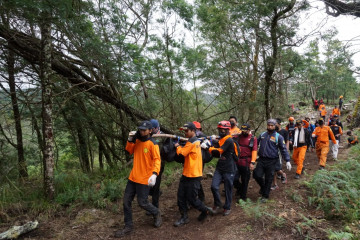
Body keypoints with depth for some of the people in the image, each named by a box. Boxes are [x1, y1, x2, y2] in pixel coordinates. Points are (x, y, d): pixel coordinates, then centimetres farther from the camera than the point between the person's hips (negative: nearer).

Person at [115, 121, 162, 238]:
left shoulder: (153, 144, -14)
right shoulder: (137, 141, 6)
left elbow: (157, 160, -21)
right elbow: (129, 151, 17)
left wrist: (154, 174, -36)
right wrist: (130, 140, 0)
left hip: (144, 179, -7)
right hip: (133, 177, 7)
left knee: (142, 203, 3)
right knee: (126, 201, 10)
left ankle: (156, 213, 33)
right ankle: (128, 226, 25)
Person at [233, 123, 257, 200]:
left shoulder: (253, 138, -1)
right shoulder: (238, 137, 6)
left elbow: (254, 150, -7)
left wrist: (252, 162, -15)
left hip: (246, 163, -2)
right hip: (236, 162, 2)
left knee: (245, 181, 9)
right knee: (234, 179, -1)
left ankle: (243, 197, 26)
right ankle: (239, 188, 32)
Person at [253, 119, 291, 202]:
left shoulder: (278, 137, -3)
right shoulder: (262, 135, 8)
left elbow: (283, 149, -4)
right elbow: (256, 144, 19)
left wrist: (287, 161, -11)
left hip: (271, 161, -3)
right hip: (261, 160, 3)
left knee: (268, 179, 6)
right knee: (257, 175, -4)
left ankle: (265, 196, 23)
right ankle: (263, 186, 27)